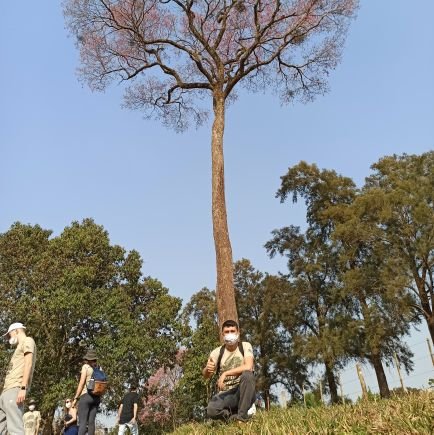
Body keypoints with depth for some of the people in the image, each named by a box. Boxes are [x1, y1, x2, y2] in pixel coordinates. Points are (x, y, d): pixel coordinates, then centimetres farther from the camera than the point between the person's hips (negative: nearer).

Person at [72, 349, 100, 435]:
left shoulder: (86, 366, -1)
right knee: (91, 422, 3)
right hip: (96, 397, 5)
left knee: (82, 422, -9)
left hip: (85, 396, -5)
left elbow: (81, 383, -7)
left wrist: (75, 398, -5)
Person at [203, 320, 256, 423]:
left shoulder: (245, 346, -3)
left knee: (247, 375, -33)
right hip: (225, 394, 1)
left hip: (243, 392, -1)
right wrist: (207, 369, -31)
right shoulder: (217, 352, 2)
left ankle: (242, 415, -17)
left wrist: (225, 373, -23)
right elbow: (206, 376, -6)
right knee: (211, 411, -30)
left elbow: (248, 367, -20)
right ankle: (232, 415, 2)